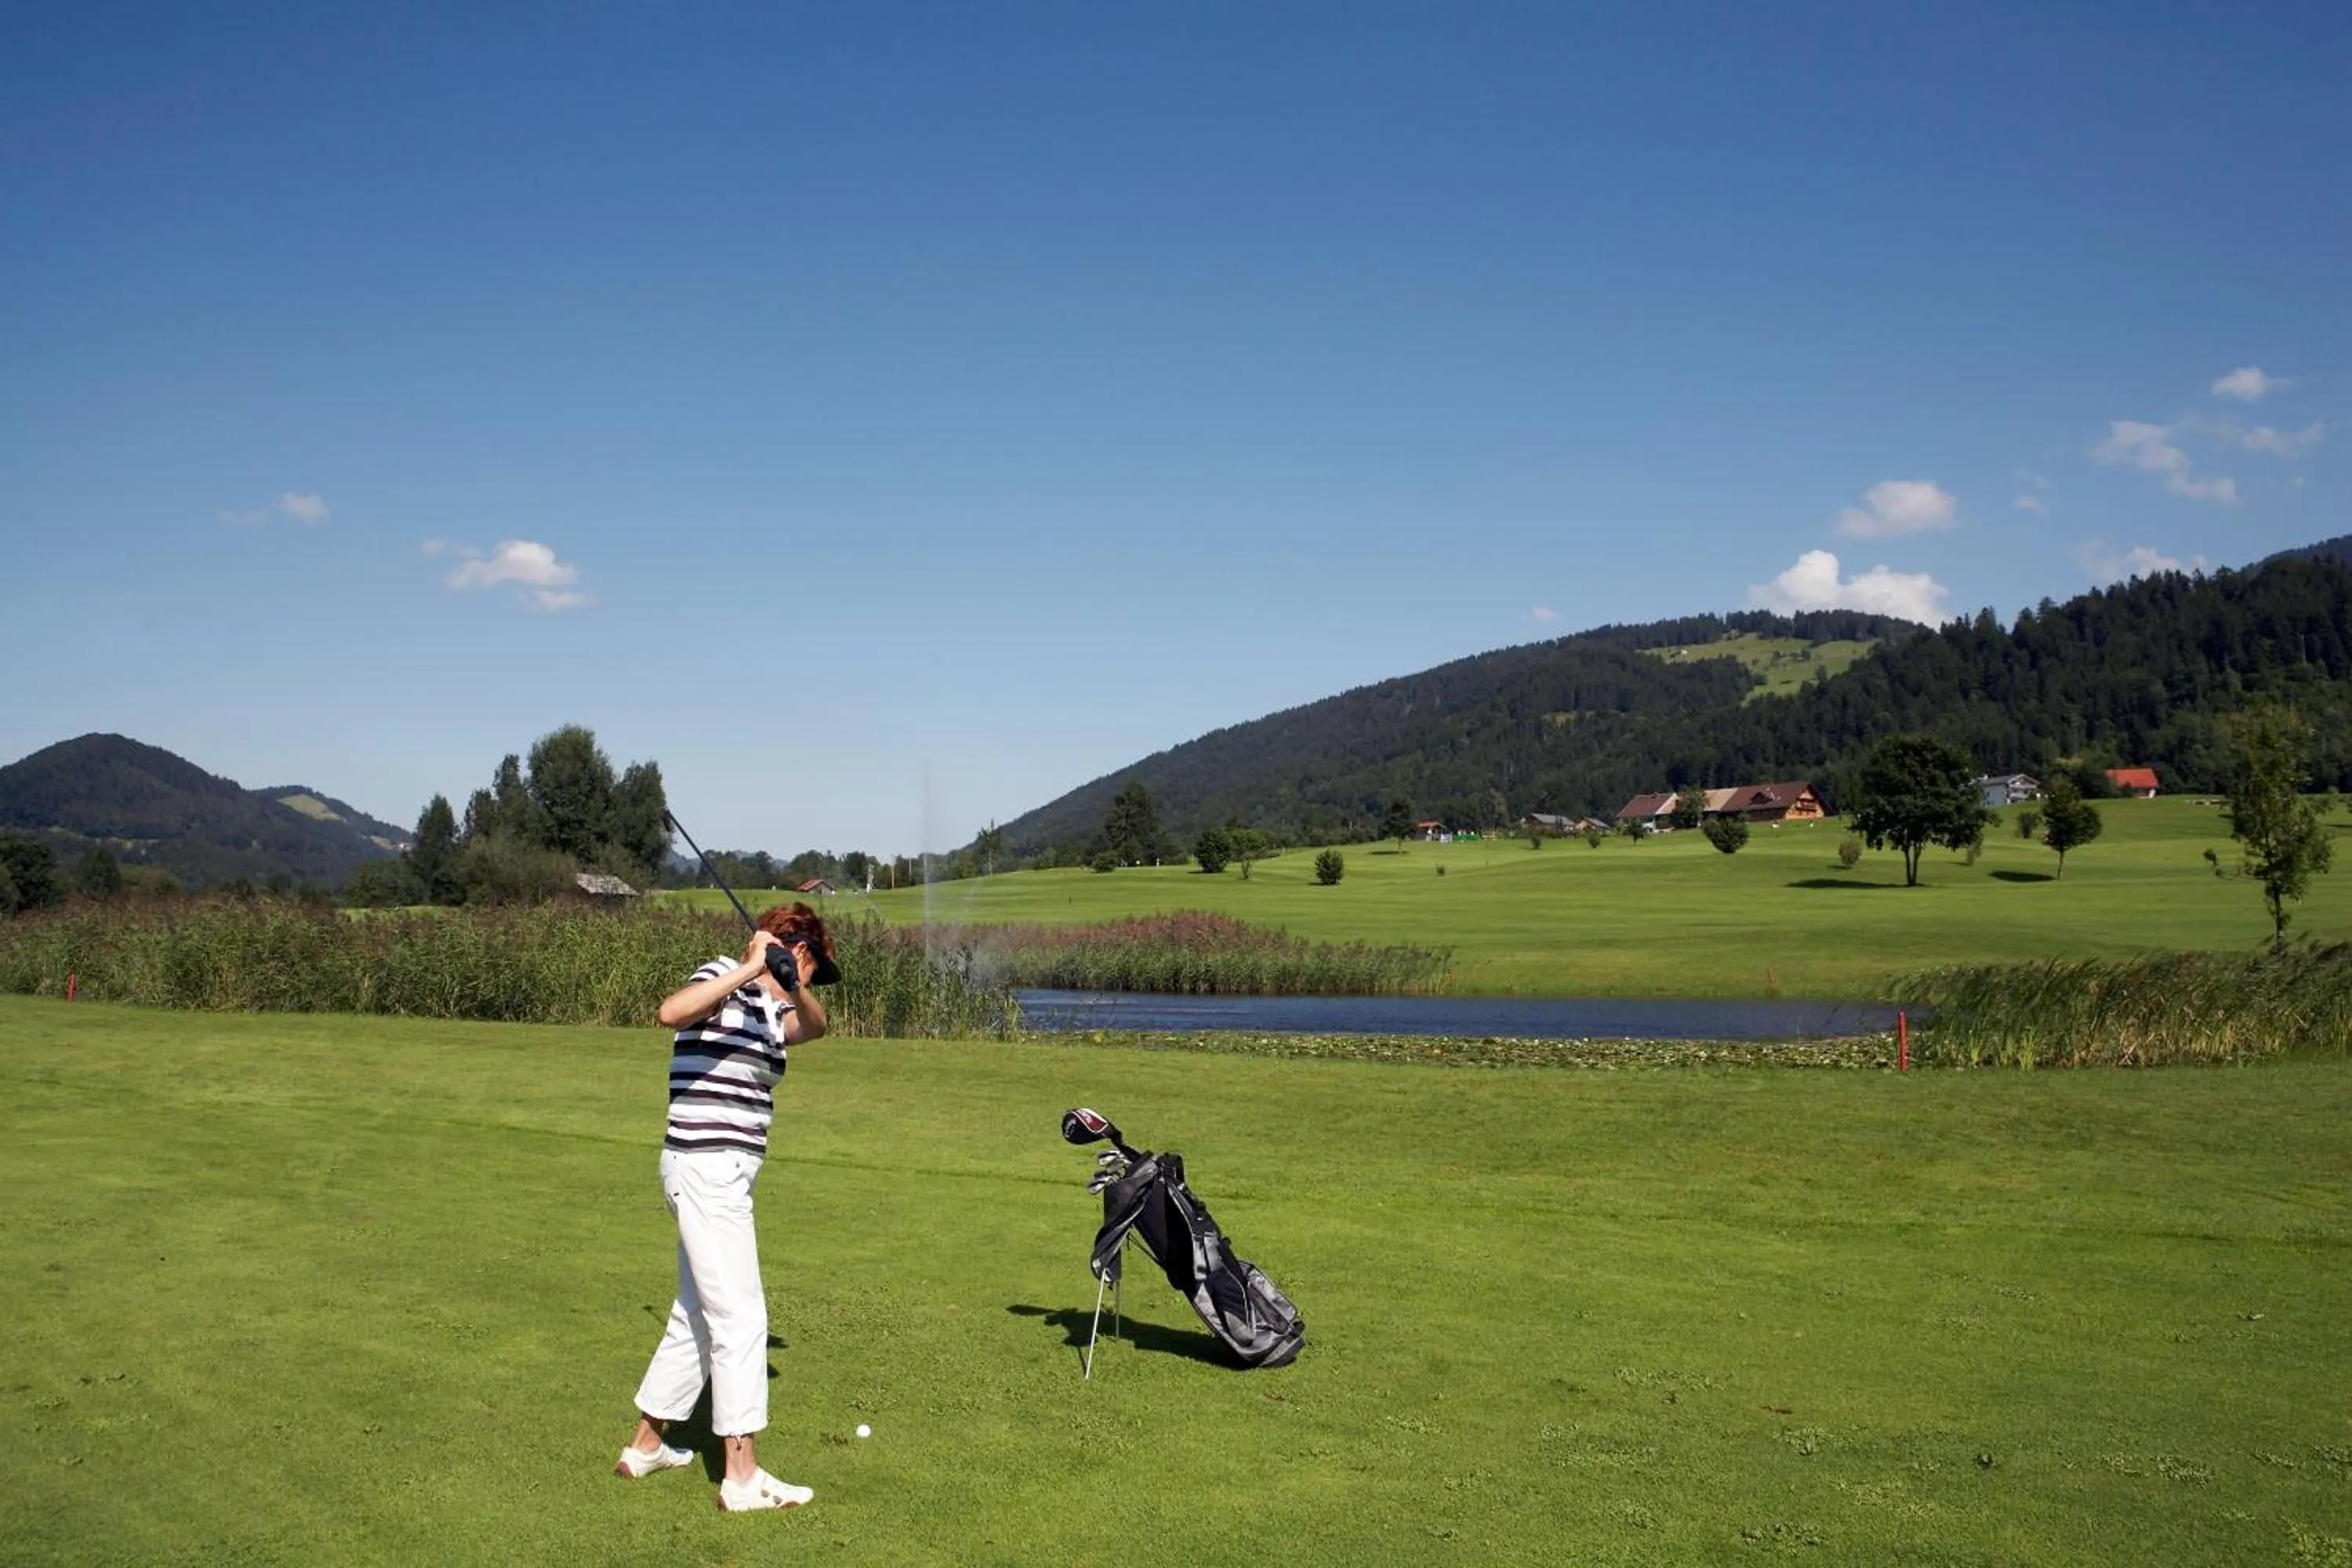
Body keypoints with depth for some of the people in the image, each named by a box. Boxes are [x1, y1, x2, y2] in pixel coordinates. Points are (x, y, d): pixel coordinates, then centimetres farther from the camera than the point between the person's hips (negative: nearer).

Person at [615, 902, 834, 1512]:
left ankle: (646, 1446, 30)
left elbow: (814, 1025, 14)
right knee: (740, 1317, -7)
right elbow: (671, 1011, -30)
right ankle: (742, 1477, -3)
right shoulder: (722, 980, -12)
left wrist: (791, 985, -5)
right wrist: (751, 969, -33)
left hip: (725, 1174, 10)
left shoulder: (766, 1004, 13)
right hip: (708, 1168, -10)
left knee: (698, 1314, 18)